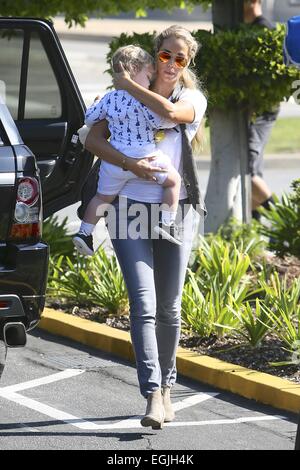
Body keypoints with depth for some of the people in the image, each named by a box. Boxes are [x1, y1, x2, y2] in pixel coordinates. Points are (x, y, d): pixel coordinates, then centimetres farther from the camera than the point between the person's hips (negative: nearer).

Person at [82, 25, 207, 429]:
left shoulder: (193, 99, 7)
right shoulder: (125, 99, 7)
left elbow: (169, 111, -17)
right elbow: (93, 140, -5)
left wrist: (127, 85, -7)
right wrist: (129, 164, -20)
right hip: (131, 207, -1)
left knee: (168, 307, 8)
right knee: (144, 304, -12)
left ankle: (166, 388, 23)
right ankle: (153, 397, -18)